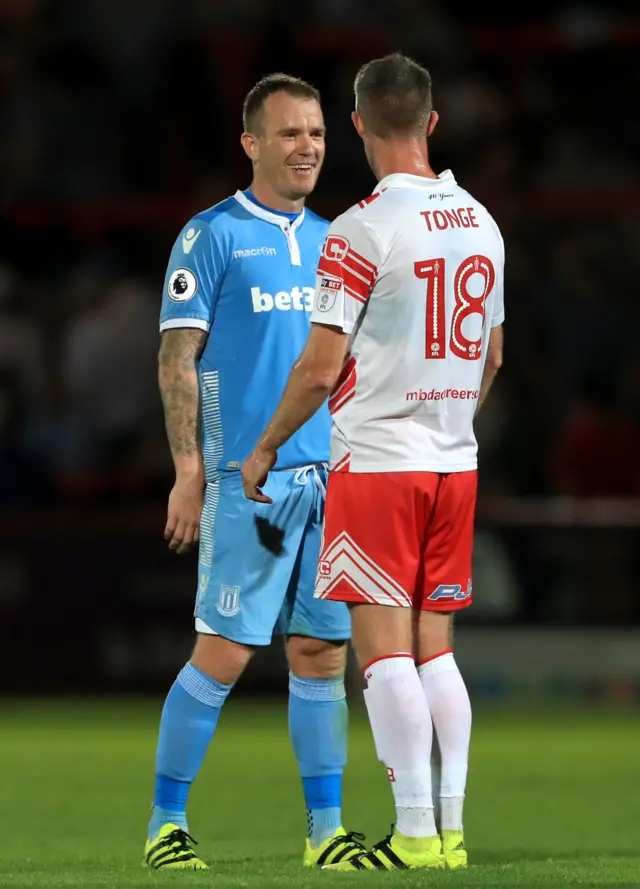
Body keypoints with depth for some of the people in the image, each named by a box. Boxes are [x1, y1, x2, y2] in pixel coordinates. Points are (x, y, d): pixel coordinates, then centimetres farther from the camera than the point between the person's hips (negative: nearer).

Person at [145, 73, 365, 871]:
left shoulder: (330, 243, 15)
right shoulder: (212, 237, -3)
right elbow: (177, 359, -6)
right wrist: (189, 473, -12)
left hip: (332, 475, 6)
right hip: (249, 477, -6)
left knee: (321, 652, 5)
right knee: (224, 652, -6)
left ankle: (326, 829, 9)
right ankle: (166, 824, 3)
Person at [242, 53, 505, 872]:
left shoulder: (362, 229, -13)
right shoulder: (480, 223, 8)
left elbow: (321, 367, -13)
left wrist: (265, 448, 1)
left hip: (377, 465, -6)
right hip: (455, 465, 6)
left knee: (385, 649, -4)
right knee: (434, 647, 10)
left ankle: (414, 834, -6)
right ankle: (451, 829, 8)